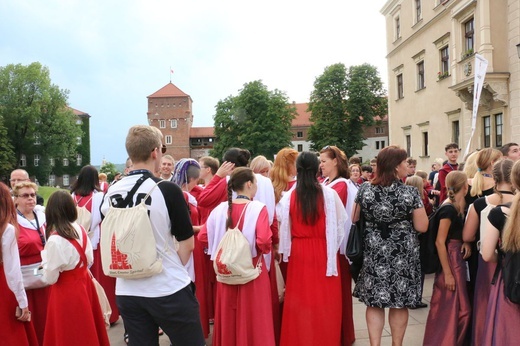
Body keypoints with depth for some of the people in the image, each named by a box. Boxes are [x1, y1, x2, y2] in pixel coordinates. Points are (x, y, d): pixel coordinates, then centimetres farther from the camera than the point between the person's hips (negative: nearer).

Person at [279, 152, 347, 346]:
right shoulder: (329, 194, -10)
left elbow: (284, 228, 0)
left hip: (298, 252, 1)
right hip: (324, 252, -1)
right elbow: (341, 223, -2)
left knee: (300, 299, 11)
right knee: (324, 300, 10)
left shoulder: (288, 197, -7)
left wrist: (285, 252, 13)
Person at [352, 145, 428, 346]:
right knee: (399, 305, 12)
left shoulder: (365, 190, -5)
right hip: (402, 255, -1)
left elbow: (354, 219, 6)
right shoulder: (410, 193, -13)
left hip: (374, 254, 2)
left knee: (374, 303, 10)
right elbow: (422, 226, -9)